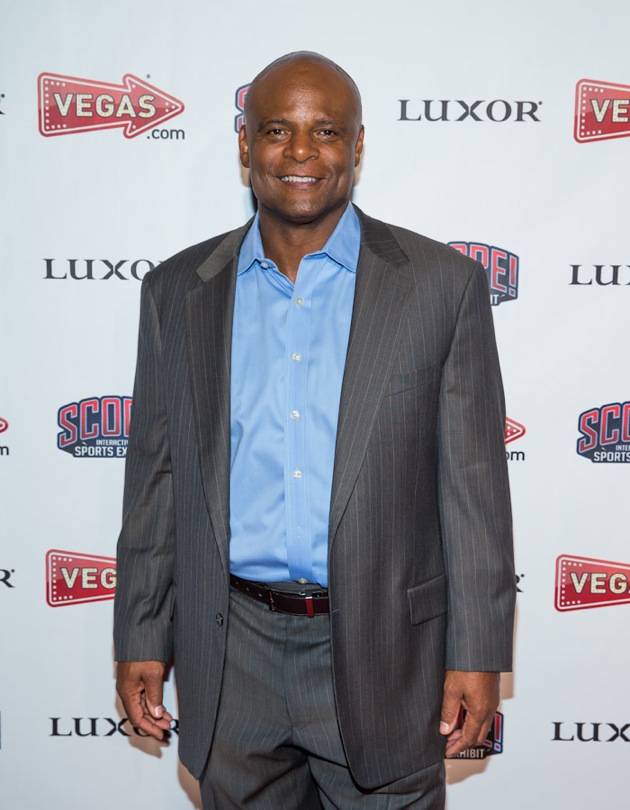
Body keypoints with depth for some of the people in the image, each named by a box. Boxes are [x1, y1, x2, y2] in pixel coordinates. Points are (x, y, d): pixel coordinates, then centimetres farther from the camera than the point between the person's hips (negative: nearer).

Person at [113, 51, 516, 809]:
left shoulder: (442, 283, -4)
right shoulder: (177, 291, 3)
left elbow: (474, 483, -5)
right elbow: (155, 479, 6)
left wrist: (477, 654, -6)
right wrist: (140, 639, 5)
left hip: (382, 649, -2)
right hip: (230, 654, 2)